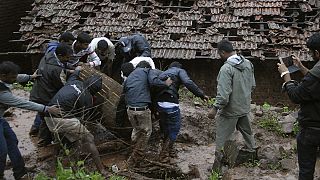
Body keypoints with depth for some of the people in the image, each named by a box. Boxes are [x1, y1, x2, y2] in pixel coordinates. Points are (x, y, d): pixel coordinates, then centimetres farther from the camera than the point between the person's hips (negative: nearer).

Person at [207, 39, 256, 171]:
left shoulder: (226, 68, -26)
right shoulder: (248, 63, -1)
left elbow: (223, 95, -28)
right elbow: (252, 85, 10)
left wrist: (215, 109, -18)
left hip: (230, 111, -7)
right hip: (245, 107, 7)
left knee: (221, 136, 7)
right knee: (246, 130, 26)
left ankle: (218, 160, 15)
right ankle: (252, 150, 43)